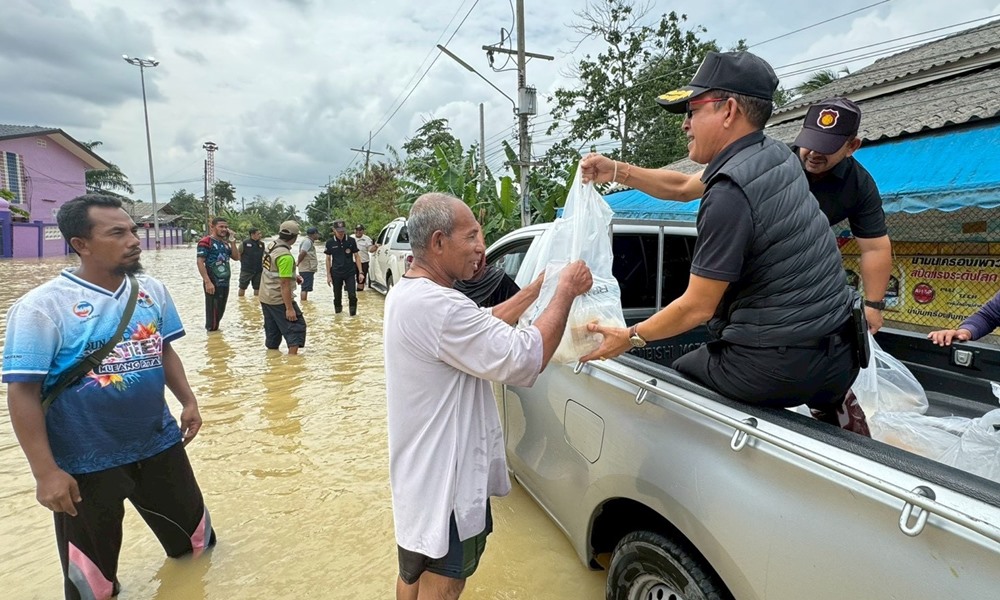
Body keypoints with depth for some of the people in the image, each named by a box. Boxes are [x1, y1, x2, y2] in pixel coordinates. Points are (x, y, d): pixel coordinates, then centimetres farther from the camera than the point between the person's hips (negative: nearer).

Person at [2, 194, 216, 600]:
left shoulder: (151, 290, -2)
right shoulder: (43, 306, -19)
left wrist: (187, 401, 4)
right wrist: (46, 472, -19)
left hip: (159, 445, 5)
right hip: (86, 463, -4)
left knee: (188, 522, 25)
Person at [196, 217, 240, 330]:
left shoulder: (225, 243, 14)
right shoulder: (205, 242, -10)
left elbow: (236, 257, 8)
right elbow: (200, 262, -15)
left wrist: (232, 242, -2)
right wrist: (207, 282, -21)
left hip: (225, 283, 8)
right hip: (213, 283, -8)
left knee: (220, 311, 16)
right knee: (213, 311, -2)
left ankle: (215, 330, 28)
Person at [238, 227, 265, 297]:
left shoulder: (261, 244, 3)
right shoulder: (245, 243, -10)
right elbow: (238, 254, 0)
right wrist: (243, 263, 1)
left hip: (258, 270, 4)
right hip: (246, 270, -4)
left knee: (257, 288, 11)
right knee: (242, 287, 7)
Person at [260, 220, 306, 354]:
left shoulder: (271, 245, 4)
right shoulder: (285, 255, -23)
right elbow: (284, 284, -24)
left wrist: (292, 277, 10)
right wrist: (289, 308, -22)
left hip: (265, 297, 9)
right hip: (279, 299, -9)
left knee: (272, 329, 17)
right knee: (296, 326, -4)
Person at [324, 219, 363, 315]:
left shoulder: (351, 241, -3)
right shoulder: (330, 242, -2)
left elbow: (356, 256, 3)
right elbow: (328, 259, 5)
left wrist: (360, 272, -2)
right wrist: (328, 275, 2)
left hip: (350, 273, -1)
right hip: (336, 274, 1)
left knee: (352, 295, -6)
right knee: (337, 296, 9)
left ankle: (353, 313, 11)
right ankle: (338, 311, 28)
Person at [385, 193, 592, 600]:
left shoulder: (407, 293, 4)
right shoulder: (438, 307, -31)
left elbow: (483, 327, 12)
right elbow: (525, 359, -31)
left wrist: (536, 290, 6)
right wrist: (565, 292, -18)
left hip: (421, 470, 10)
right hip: (444, 478, -10)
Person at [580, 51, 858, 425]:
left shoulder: (731, 192, -23)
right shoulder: (778, 155, 4)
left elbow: (696, 308, -17)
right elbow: (684, 187, 20)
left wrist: (629, 338, -5)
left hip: (779, 366, -8)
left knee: (678, 376, 16)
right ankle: (830, 405, 25)